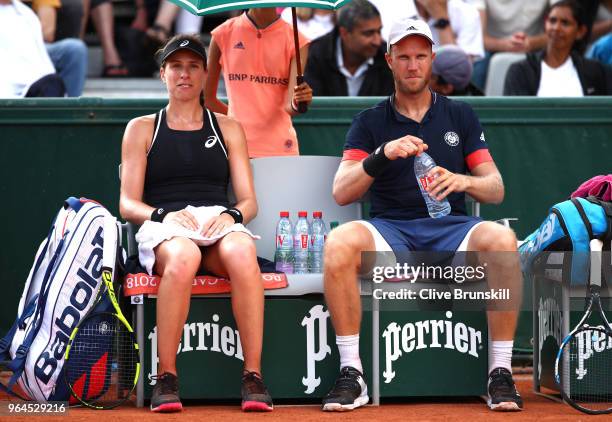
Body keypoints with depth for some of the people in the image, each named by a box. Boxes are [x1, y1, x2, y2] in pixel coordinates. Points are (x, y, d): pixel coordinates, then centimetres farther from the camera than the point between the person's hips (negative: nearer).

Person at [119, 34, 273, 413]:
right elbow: (128, 204, 10)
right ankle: (166, 379, -37)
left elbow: (249, 202, 15)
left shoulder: (228, 129, 23)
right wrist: (164, 215, -12)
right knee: (182, 257, -41)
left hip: (220, 222, 1)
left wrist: (230, 215, -9)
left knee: (241, 252, -38)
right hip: (162, 226, -1)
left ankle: (254, 378, -41)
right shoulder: (142, 129, 19)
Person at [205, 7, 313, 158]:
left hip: (280, 149, 0)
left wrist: (296, 104, -30)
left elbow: (289, 105, -9)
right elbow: (208, 98, 12)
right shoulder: (224, 34, 4)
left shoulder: (295, 39, 2)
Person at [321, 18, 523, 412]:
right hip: (389, 228, 0)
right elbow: (341, 192, 0)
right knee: (338, 243, -34)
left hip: (450, 228, 0)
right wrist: (382, 155, -18)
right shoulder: (370, 122, 13)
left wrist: (463, 181, -14)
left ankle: (501, 373, -26)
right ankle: (351, 375, -27)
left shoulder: (460, 116, 16)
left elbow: (496, 189, 10)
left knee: (503, 240, -33)